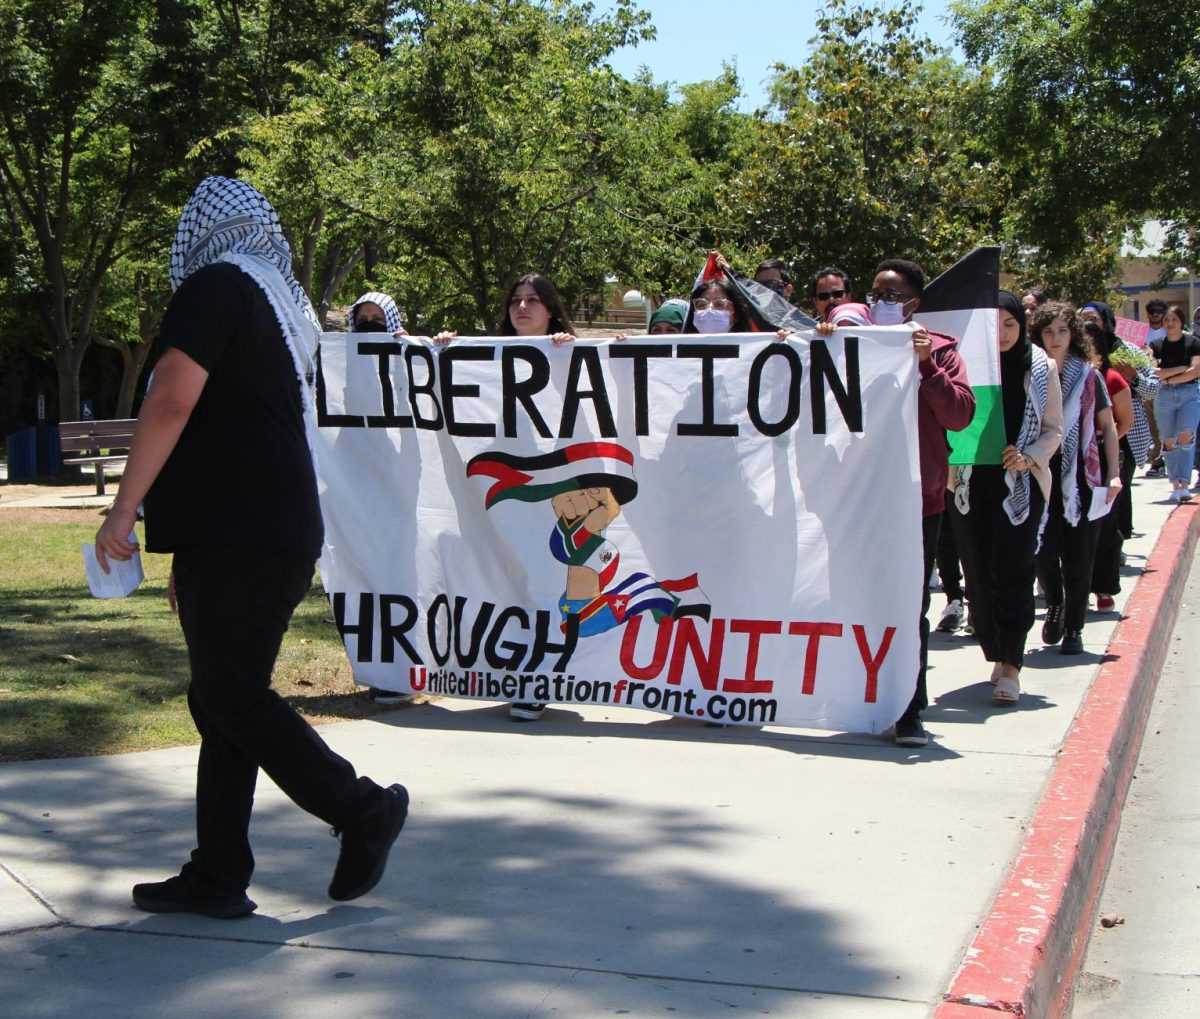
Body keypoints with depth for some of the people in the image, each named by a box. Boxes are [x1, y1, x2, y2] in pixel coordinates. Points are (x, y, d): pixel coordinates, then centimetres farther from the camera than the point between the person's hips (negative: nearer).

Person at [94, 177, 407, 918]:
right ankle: (217, 877, 10)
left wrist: (123, 509, -13)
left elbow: (172, 399, -17)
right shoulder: (288, 305, 21)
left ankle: (364, 809, 2)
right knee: (224, 700, 9)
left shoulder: (215, 288, -6)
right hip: (281, 534, 9)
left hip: (234, 538, -9)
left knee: (232, 697, -4)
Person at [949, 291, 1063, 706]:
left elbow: (1054, 428, 6)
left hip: (1020, 485, -2)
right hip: (970, 482, 2)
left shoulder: (1041, 367, 2)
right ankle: (997, 656, 20)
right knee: (979, 574, 5)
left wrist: (1029, 457, -11)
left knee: (1011, 573, -10)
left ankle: (1010, 667, -11)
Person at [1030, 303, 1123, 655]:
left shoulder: (1088, 375, 4)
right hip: (1041, 477, 0)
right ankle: (1055, 605, 23)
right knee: (1042, 548, -6)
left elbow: (1107, 427, 8)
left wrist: (1113, 474, 1)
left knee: (1078, 556, 1)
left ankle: (1073, 627, 12)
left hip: (1082, 477, 0)